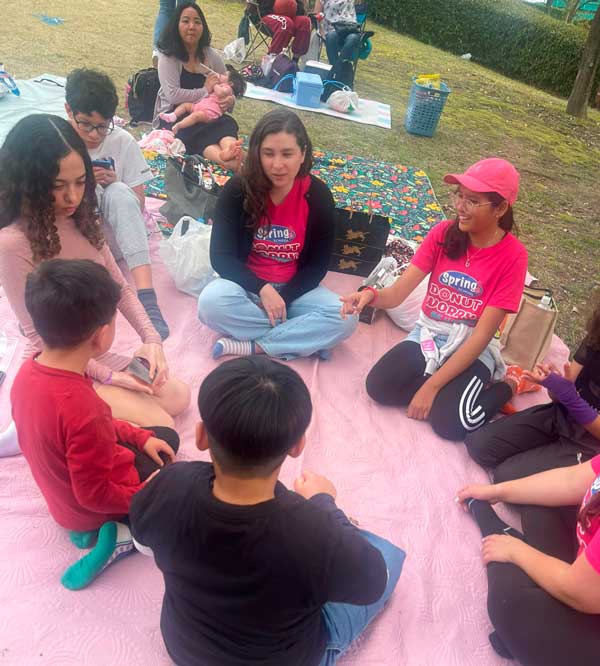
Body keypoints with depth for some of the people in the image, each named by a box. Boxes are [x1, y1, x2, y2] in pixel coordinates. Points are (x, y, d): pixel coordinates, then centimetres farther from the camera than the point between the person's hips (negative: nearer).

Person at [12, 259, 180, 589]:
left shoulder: (29, 371, -14)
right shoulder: (83, 410, -41)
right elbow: (95, 495, -28)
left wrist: (141, 437, 3)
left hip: (63, 494, 7)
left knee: (167, 437, 22)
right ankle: (121, 535, -3)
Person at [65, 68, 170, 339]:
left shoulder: (123, 142, -4)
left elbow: (137, 206, -1)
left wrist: (113, 183, -20)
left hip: (114, 240, 1)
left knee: (118, 192, -30)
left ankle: (146, 298, -41)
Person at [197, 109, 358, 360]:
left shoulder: (318, 195, -10)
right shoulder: (237, 190, -13)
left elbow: (318, 264, -5)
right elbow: (221, 257, -12)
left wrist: (284, 298, -18)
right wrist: (262, 289, -25)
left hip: (293, 289, 1)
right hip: (248, 284, 0)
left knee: (345, 317, -24)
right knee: (211, 302, -34)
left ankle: (253, 346, -21)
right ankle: (306, 339, -21)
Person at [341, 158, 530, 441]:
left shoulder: (512, 256, -16)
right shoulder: (443, 233, -5)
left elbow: (482, 336, -19)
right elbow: (397, 293, -9)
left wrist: (431, 386, -23)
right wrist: (371, 295, -35)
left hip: (472, 348, -3)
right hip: (427, 335, 3)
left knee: (449, 422, -24)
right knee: (379, 386, -21)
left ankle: (508, 384, 3)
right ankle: (451, 388, 0)